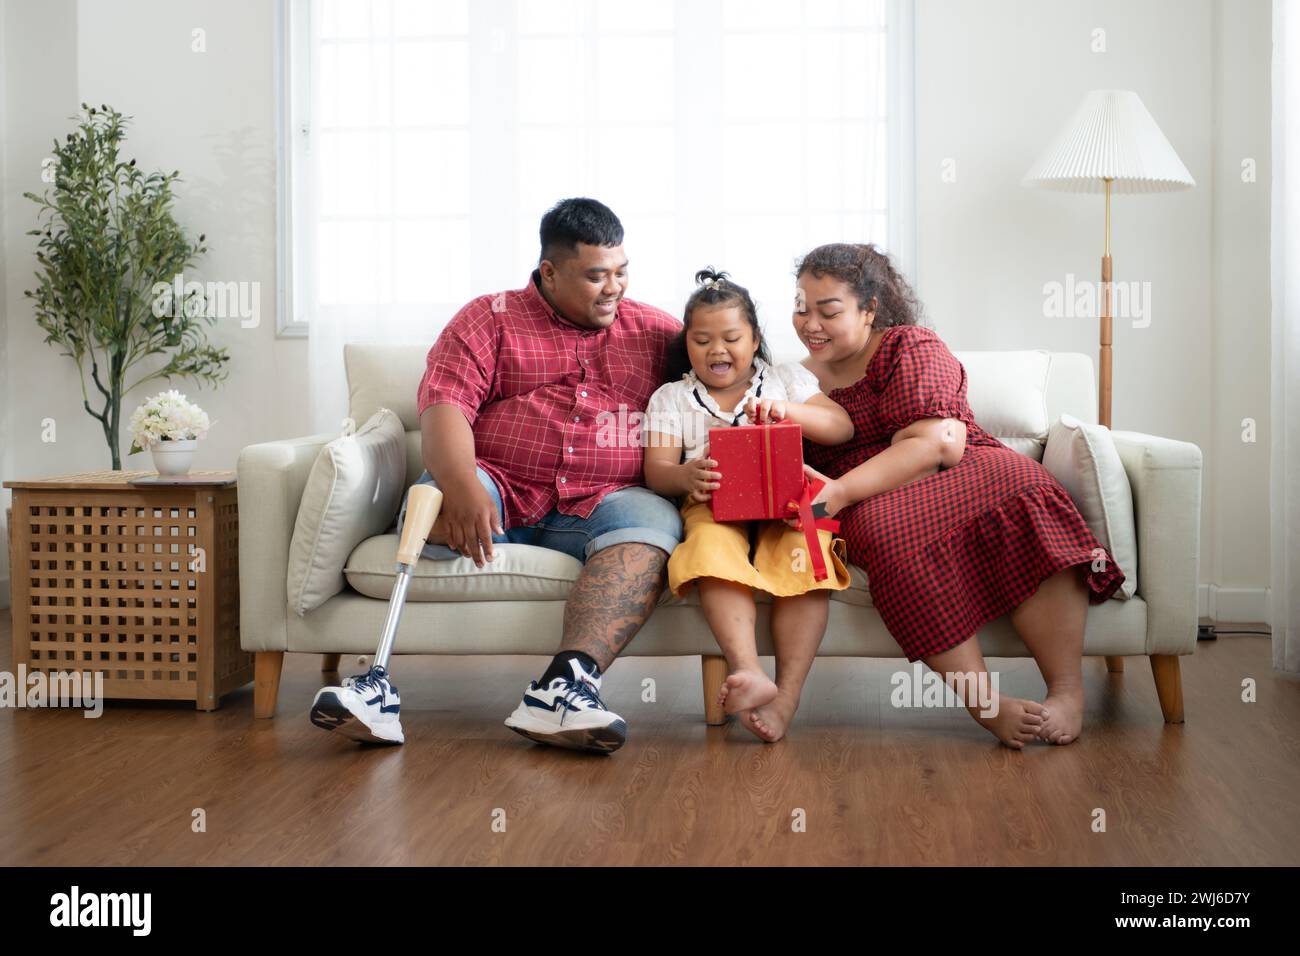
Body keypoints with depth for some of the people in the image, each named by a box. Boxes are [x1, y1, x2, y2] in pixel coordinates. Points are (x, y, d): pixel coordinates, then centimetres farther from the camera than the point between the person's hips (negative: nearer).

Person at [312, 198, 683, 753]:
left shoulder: (654, 331, 19)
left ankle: (566, 684, -47)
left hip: (597, 504, 1)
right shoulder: (490, 320, 10)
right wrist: (462, 486, -26)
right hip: (497, 490, -1)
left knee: (653, 520, -31)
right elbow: (442, 406, -5)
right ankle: (379, 674, -34)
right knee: (433, 502, -33)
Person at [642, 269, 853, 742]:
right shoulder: (671, 398, 17)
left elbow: (842, 427, 8)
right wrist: (686, 477, -22)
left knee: (805, 553, -33)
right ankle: (749, 672, -51)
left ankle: (786, 697, -37)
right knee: (712, 545, -37)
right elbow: (656, 471, 3)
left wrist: (791, 411, -11)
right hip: (713, 506, 0)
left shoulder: (786, 378, 20)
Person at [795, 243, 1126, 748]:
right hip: (870, 504, 2)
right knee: (888, 528, -37)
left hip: (959, 475, -1)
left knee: (1018, 486, -36)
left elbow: (931, 442, -14)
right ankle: (984, 703, -41)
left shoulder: (914, 349, 3)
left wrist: (842, 490, -26)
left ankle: (1068, 691, -37)